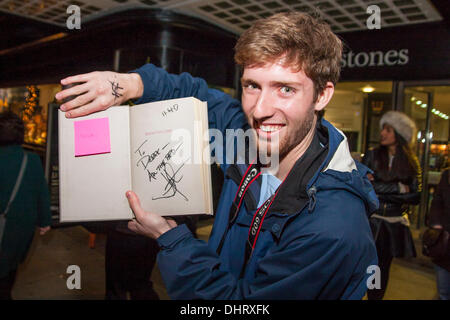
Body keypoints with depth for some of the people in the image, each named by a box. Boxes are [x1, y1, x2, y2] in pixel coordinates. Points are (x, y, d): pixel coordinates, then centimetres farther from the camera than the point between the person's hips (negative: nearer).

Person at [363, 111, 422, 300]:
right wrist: (399, 188, -14)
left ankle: (376, 297, 29)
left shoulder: (411, 163, 3)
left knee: (383, 268, 13)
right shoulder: (372, 156, 0)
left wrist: (379, 189, -13)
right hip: (370, 220, -1)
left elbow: (416, 197, -3)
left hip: (395, 224, 2)